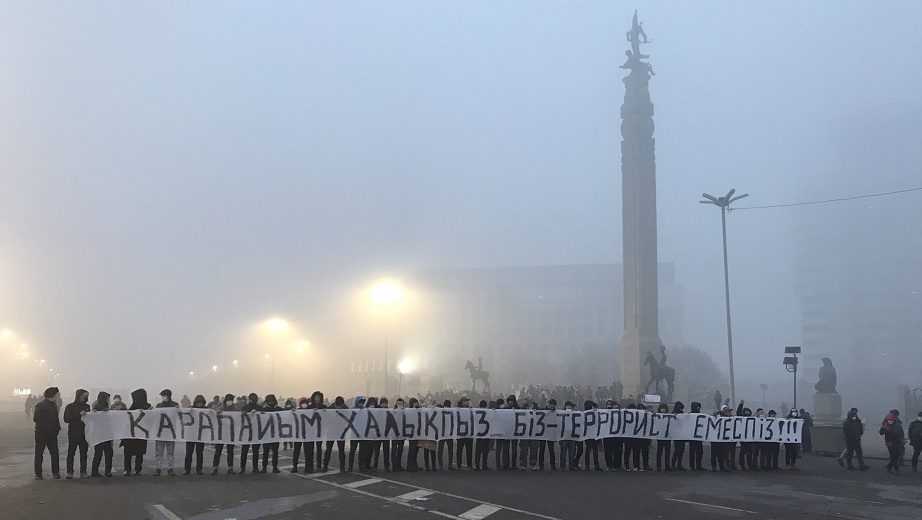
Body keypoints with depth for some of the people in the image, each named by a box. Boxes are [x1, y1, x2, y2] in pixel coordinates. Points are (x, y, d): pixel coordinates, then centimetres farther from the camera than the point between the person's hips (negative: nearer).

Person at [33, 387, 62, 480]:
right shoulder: (40, 405, -11)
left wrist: (57, 427, 7)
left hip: (52, 434, 6)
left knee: (55, 453, 2)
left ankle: (56, 472, 8)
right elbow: (36, 419, -16)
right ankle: (38, 474, 7)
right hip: (41, 433, -6)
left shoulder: (54, 405, 14)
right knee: (39, 454, 2)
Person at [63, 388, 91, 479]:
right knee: (71, 453, -3)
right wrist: (79, 414, -18)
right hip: (73, 433, -4)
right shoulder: (70, 407, 0)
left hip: (84, 433, 4)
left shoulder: (86, 406, 14)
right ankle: (70, 472, 2)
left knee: (84, 453, 2)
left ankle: (83, 472, 4)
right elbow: (66, 419, -10)